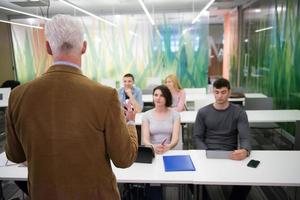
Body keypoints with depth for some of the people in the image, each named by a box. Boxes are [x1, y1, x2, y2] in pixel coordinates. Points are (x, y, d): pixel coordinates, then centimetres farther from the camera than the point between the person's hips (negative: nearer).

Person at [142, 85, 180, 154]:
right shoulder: (146, 115, 4)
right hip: (151, 152, 0)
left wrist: (168, 146, -28)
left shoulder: (175, 114, 4)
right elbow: (145, 139, -6)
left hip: (170, 151, 1)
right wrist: (153, 147, -27)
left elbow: (175, 138, -7)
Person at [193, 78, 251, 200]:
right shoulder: (203, 112, 5)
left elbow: (245, 137, -7)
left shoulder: (239, 113, 2)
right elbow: (197, 137, 4)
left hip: (231, 155, 0)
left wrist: (245, 151, -30)